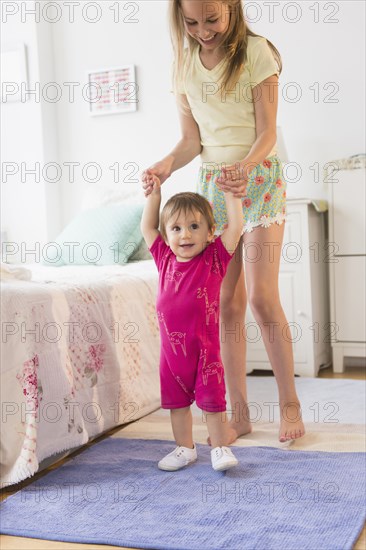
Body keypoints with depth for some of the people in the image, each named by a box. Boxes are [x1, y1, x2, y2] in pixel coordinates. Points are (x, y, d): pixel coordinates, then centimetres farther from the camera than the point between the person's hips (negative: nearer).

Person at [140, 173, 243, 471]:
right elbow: (147, 227, 14)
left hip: (204, 348, -4)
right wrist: (154, 194, 8)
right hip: (171, 348, 4)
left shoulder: (214, 258, -8)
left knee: (212, 401, 4)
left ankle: (220, 449, 19)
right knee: (176, 402, 15)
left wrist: (230, 193, -14)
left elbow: (236, 226, -15)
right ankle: (185, 449, 30)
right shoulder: (165, 258, 3)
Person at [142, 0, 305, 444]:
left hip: (258, 179, -4)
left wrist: (245, 166, -30)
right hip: (213, 185, 4)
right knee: (226, 302, 0)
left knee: (262, 296, -13)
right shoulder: (184, 64, 6)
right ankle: (239, 413, 8)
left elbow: (267, 132, -10)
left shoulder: (257, 52, -7)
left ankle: (290, 404, 3)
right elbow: (192, 140, 5)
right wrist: (167, 164, -16)